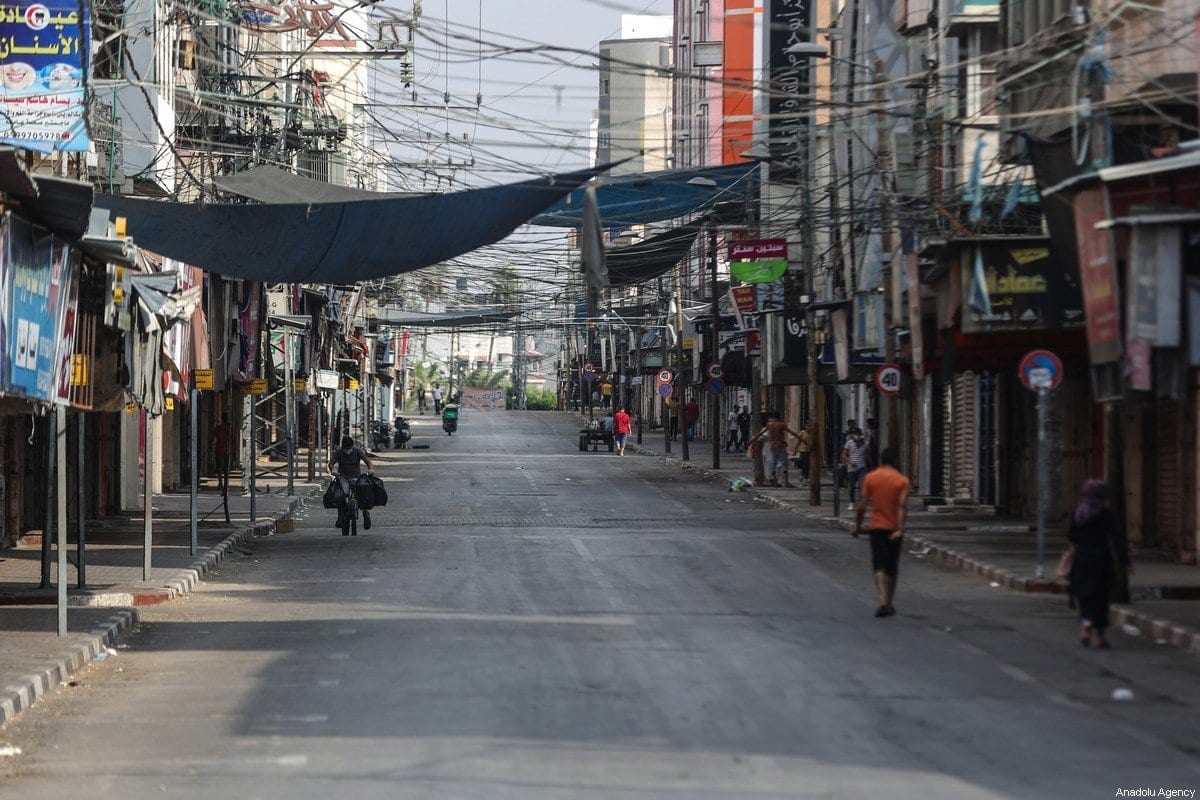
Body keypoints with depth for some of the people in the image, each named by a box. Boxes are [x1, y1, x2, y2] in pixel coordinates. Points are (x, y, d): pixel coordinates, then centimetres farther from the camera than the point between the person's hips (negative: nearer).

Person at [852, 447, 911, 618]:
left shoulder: (870, 478, 0)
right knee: (892, 568, 14)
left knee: (879, 566, -5)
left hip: (876, 527, 0)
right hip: (894, 528, 0)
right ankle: (889, 604, 22)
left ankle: (883, 601, -25)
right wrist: (900, 528, -20)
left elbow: (862, 506, -2)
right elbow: (902, 506, -14)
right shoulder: (902, 481, -2)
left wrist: (857, 526, 7)